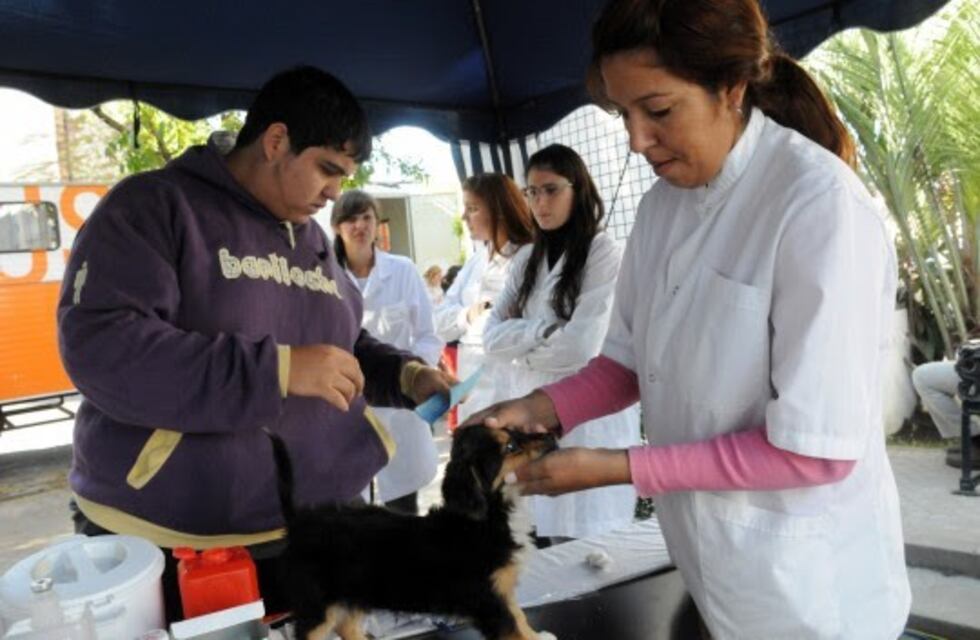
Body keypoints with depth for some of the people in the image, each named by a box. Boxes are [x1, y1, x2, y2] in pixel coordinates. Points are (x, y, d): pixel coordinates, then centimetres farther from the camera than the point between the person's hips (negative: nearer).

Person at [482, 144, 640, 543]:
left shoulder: (604, 254, -8)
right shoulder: (526, 261, 10)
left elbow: (582, 346, -17)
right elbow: (492, 338, 2)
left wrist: (521, 349, -2)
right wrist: (546, 329, -13)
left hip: (591, 423, -5)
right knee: (556, 547, 13)